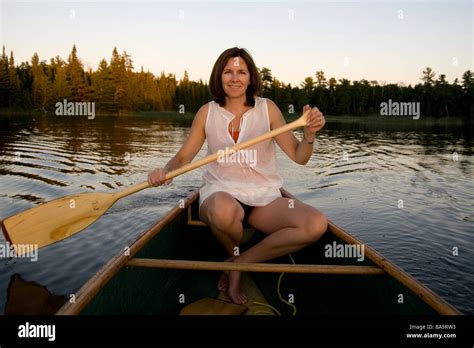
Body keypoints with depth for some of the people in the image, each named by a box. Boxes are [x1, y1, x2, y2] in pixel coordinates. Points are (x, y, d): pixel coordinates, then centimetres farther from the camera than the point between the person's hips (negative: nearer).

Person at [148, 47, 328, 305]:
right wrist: (165, 170, -16)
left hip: (264, 198, 1)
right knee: (224, 210, -40)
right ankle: (235, 257, -3)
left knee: (317, 225, -25)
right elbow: (183, 157, 6)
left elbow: (299, 157, 1)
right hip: (220, 193, -1)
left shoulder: (267, 109, 3)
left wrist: (310, 134, -19)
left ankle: (240, 263, -10)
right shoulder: (207, 112, 5)